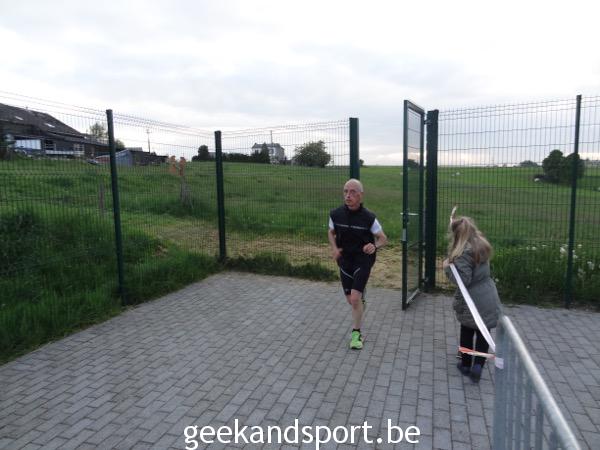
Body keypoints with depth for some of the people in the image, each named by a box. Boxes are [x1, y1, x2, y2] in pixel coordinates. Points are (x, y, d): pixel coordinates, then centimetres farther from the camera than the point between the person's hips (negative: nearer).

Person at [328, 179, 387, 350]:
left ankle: (356, 333, 9)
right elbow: (331, 232, 11)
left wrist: (374, 246, -27)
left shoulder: (368, 217, -17)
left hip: (363, 260, -3)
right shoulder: (335, 214, -9)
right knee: (351, 300, 13)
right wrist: (334, 248, -7)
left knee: (355, 298, -13)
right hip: (344, 260, 3)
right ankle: (361, 301, 51)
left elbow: (383, 239, -5)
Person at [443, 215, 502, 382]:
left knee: (467, 332, 15)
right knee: (483, 334, 14)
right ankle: (478, 365, 5)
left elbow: (463, 279, -24)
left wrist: (447, 267, -11)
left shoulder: (465, 252, -22)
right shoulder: (481, 244, 2)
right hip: (488, 298, 6)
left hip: (471, 301, -6)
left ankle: (466, 364, 28)